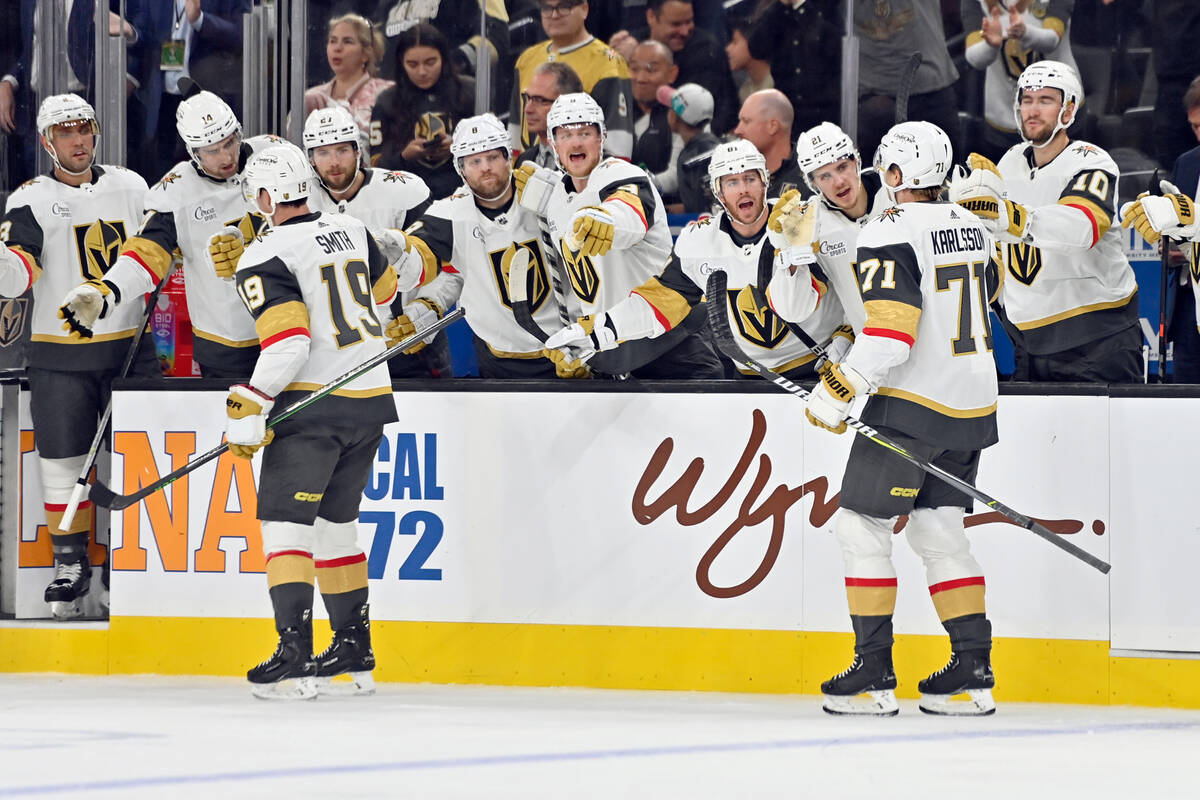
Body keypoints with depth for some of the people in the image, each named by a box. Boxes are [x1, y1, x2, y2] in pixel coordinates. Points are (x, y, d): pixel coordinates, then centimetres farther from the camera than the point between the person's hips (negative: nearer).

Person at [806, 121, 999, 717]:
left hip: (912, 402, -8)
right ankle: (973, 671, 10)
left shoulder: (889, 236, -15)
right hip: (973, 404, 8)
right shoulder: (969, 227, 10)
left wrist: (837, 390, -15)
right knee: (937, 532, 14)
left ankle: (875, 674, -3)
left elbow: (888, 336, -23)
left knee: (861, 527, 0)